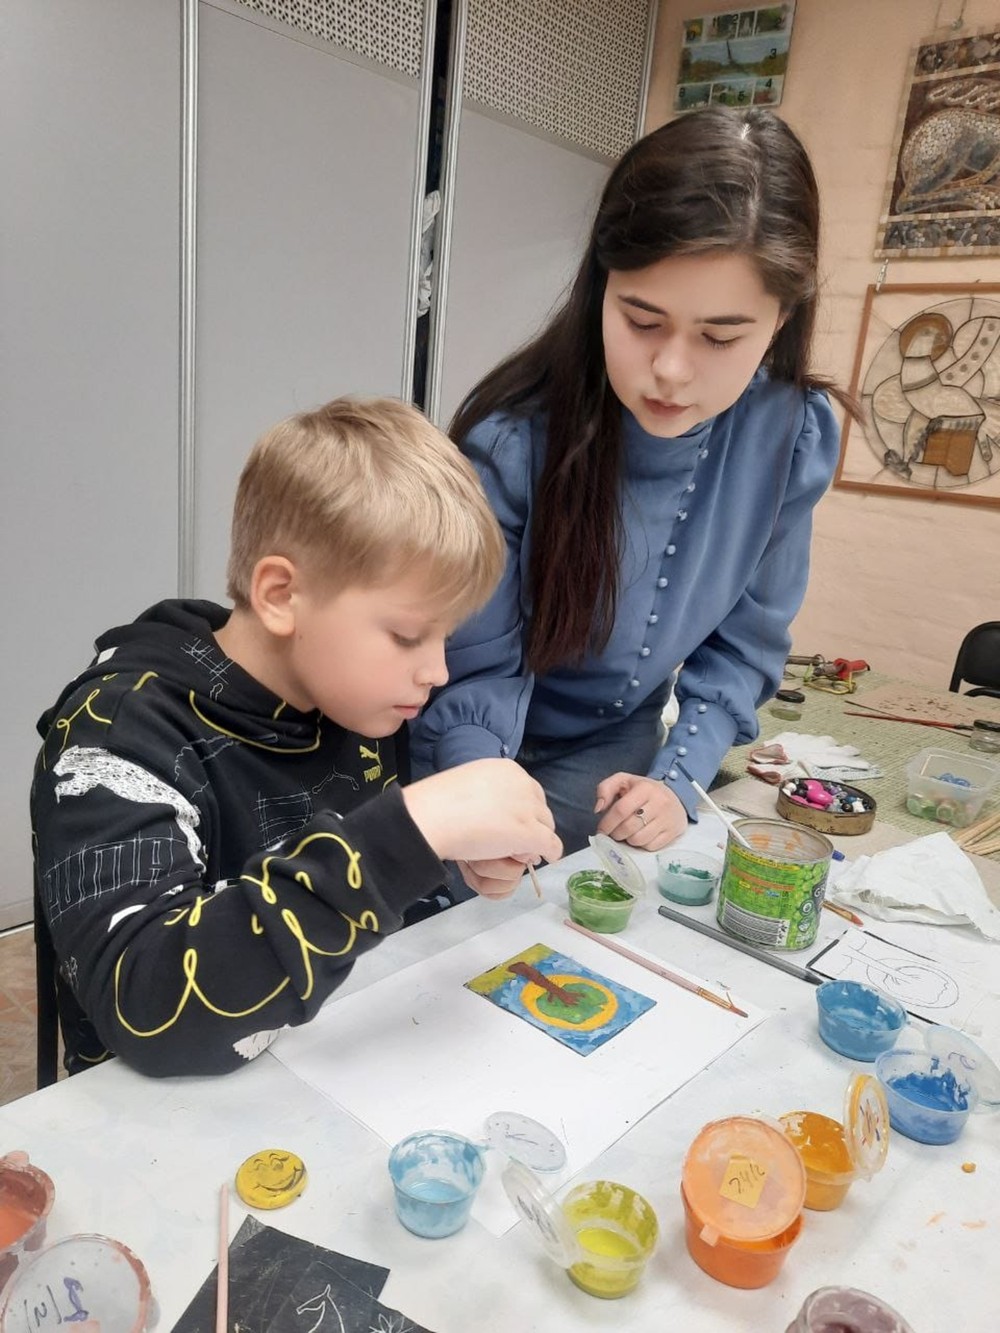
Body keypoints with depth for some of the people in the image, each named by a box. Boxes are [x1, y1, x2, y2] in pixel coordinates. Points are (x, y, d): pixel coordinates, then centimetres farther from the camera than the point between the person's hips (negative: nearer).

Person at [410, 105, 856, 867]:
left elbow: (747, 641, -6)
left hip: (614, 747, 3)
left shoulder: (796, 435, -18)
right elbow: (478, 666, -22)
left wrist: (678, 779, -15)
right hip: (488, 748, -2)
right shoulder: (514, 438, -30)